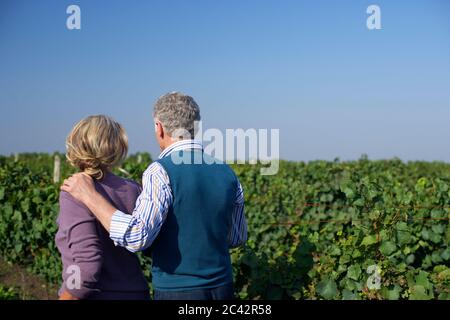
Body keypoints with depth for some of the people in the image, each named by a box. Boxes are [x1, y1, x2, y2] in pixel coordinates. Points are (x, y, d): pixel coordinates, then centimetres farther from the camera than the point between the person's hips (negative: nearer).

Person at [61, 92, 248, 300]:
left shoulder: (161, 172, -15)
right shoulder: (227, 172, 3)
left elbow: (137, 236, -24)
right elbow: (237, 238, 11)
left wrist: (90, 196, -17)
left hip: (177, 291, -5)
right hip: (222, 288, 6)